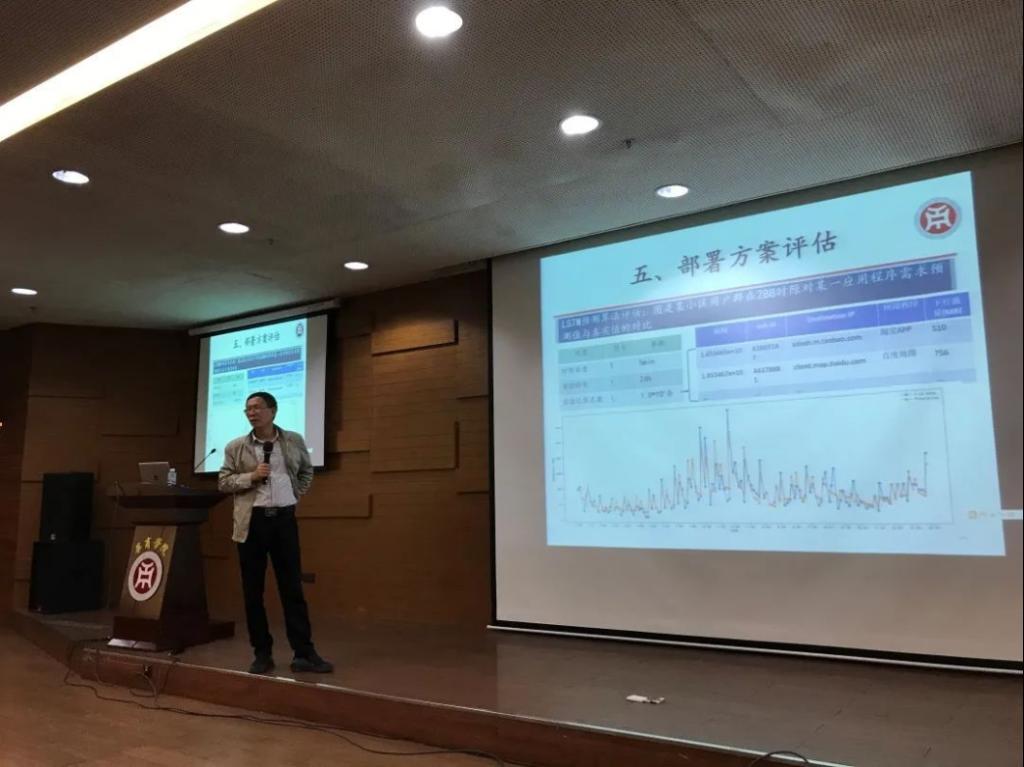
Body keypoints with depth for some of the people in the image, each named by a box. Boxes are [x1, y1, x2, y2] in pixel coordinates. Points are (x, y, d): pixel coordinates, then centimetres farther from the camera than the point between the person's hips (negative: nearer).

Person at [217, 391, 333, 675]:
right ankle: (262, 654, 15)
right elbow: (223, 482, 2)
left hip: (284, 517, 0)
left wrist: (295, 495, 7)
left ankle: (304, 653, 7)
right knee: (253, 590, 4)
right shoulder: (236, 447, 2)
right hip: (252, 521, 0)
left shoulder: (294, 441, 5)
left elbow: (307, 471, 19)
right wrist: (251, 476, -12)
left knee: (292, 587, 2)